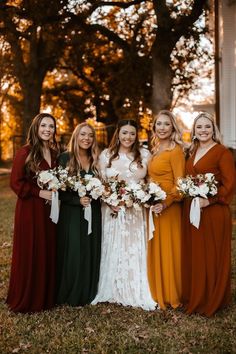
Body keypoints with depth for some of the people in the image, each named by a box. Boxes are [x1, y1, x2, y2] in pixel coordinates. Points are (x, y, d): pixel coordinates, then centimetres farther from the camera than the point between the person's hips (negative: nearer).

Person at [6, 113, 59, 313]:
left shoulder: (54, 153, 11)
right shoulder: (25, 153, -9)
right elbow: (16, 182, -11)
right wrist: (39, 192, -16)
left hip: (50, 209, 6)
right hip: (30, 209, -6)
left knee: (49, 253, 10)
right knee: (30, 254, -1)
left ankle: (46, 296, 24)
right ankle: (27, 300, 14)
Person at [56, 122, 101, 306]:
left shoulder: (95, 160, 10)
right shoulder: (65, 158, -5)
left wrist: (95, 197, -5)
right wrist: (78, 200, -18)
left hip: (93, 214, 5)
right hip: (72, 213, -4)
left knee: (91, 252, 8)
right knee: (73, 253, -3)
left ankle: (88, 293, 21)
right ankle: (71, 294, 13)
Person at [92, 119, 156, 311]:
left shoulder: (145, 155, 4)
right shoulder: (106, 155, 4)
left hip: (136, 211, 0)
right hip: (112, 210, 0)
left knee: (136, 250, 2)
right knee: (113, 251, 6)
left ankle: (138, 292, 12)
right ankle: (113, 291, 18)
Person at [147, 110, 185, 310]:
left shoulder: (175, 151, -11)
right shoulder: (155, 150, 13)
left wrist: (165, 204, -24)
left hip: (168, 208, -8)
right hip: (154, 207, 8)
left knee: (168, 251, 1)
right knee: (155, 251, 14)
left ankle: (171, 295, 14)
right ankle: (158, 292, 26)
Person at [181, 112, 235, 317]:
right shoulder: (192, 152, 14)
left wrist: (209, 200, -22)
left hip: (213, 212, -7)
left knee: (211, 257, 1)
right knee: (193, 255, 13)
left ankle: (211, 301, 15)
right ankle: (194, 297, 27)